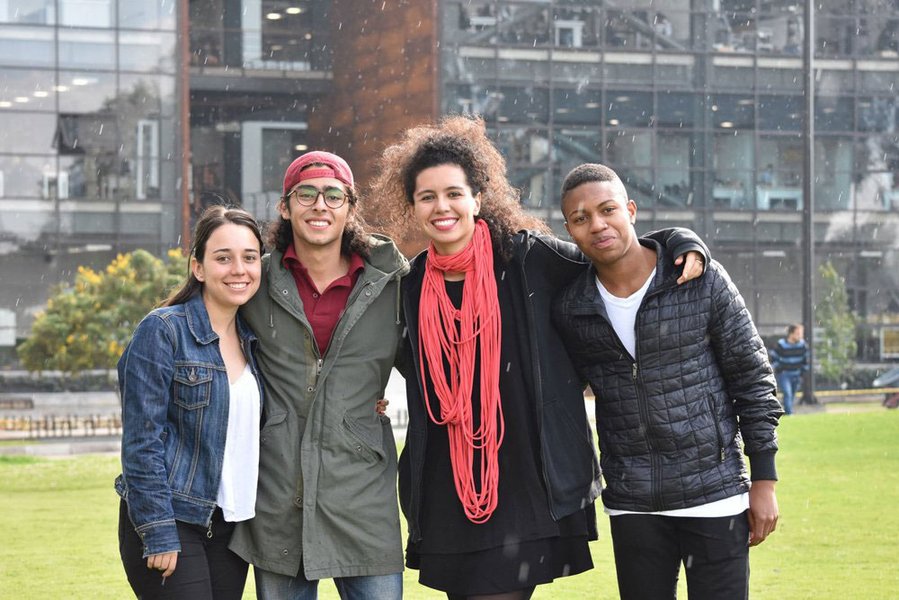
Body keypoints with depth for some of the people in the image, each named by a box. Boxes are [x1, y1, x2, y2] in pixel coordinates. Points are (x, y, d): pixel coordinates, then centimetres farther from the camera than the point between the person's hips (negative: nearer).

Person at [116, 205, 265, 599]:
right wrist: (158, 534, -16)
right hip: (168, 523, -6)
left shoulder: (251, 339, 10)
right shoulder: (163, 331, -9)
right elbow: (141, 440, -12)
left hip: (230, 523, 6)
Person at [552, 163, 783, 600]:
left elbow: (752, 379, -1)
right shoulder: (569, 310, 0)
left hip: (715, 495, -2)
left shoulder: (702, 281, -6)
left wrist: (764, 481, -2)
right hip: (631, 506, 3)